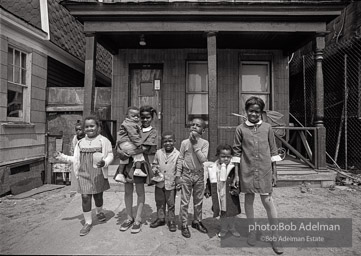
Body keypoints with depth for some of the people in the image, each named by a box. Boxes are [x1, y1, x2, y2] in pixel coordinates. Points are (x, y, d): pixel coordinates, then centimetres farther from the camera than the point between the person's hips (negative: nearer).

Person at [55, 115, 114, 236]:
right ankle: (88, 222, 17)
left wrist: (104, 163, -25)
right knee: (85, 197, 0)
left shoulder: (103, 141, -4)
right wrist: (63, 157, 6)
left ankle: (99, 212, 44)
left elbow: (110, 155, -6)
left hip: (98, 174, -2)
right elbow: (76, 159, 15)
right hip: (84, 174, 3)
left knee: (98, 195, 12)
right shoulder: (80, 142, 9)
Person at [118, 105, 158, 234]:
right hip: (127, 162, 4)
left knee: (140, 191, 5)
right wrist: (120, 151, -11)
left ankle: (138, 220, 19)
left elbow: (144, 148, -11)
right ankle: (129, 218, 26)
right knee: (127, 190, 9)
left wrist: (127, 153, -17)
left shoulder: (153, 132, 0)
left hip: (140, 162, -3)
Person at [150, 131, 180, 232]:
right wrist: (154, 170, -9)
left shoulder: (177, 154, -9)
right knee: (160, 203, 17)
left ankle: (171, 221, 29)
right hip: (159, 183, 3)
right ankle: (160, 218, 36)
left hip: (171, 184, -3)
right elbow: (154, 164, 12)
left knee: (171, 204, 11)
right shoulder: (158, 153, 0)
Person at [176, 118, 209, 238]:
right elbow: (180, 159, 0)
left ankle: (197, 221, 34)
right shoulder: (185, 142, -4)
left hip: (199, 175, 1)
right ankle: (184, 225, 20)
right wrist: (178, 175, -3)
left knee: (198, 201, 15)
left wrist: (195, 144, -20)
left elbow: (203, 159, -18)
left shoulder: (204, 143, -5)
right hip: (186, 174, -1)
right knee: (185, 201, 5)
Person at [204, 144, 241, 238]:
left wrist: (236, 190, -22)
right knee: (222, 214, 17)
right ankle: (224, 228, 38)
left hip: (230, 196, -1)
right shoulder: (212, 168, -5)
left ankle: (232, 228, 39)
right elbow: (209, 182, 6)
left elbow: (237, 182, -8)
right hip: (218, 197, 2)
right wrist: (207, 191, 3)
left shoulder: (233, 169, -12)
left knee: (231, 213, 15)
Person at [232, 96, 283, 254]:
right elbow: (237, 152, 1)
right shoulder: (240, 129, -2)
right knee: (249, 200, 12)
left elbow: (273, 151, 5)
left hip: (265, 171, 0)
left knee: (267, 201, 3)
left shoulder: (267, 128, 1)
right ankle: (252, 231, 33)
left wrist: (274, 172, 4)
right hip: (247, 171, 0)